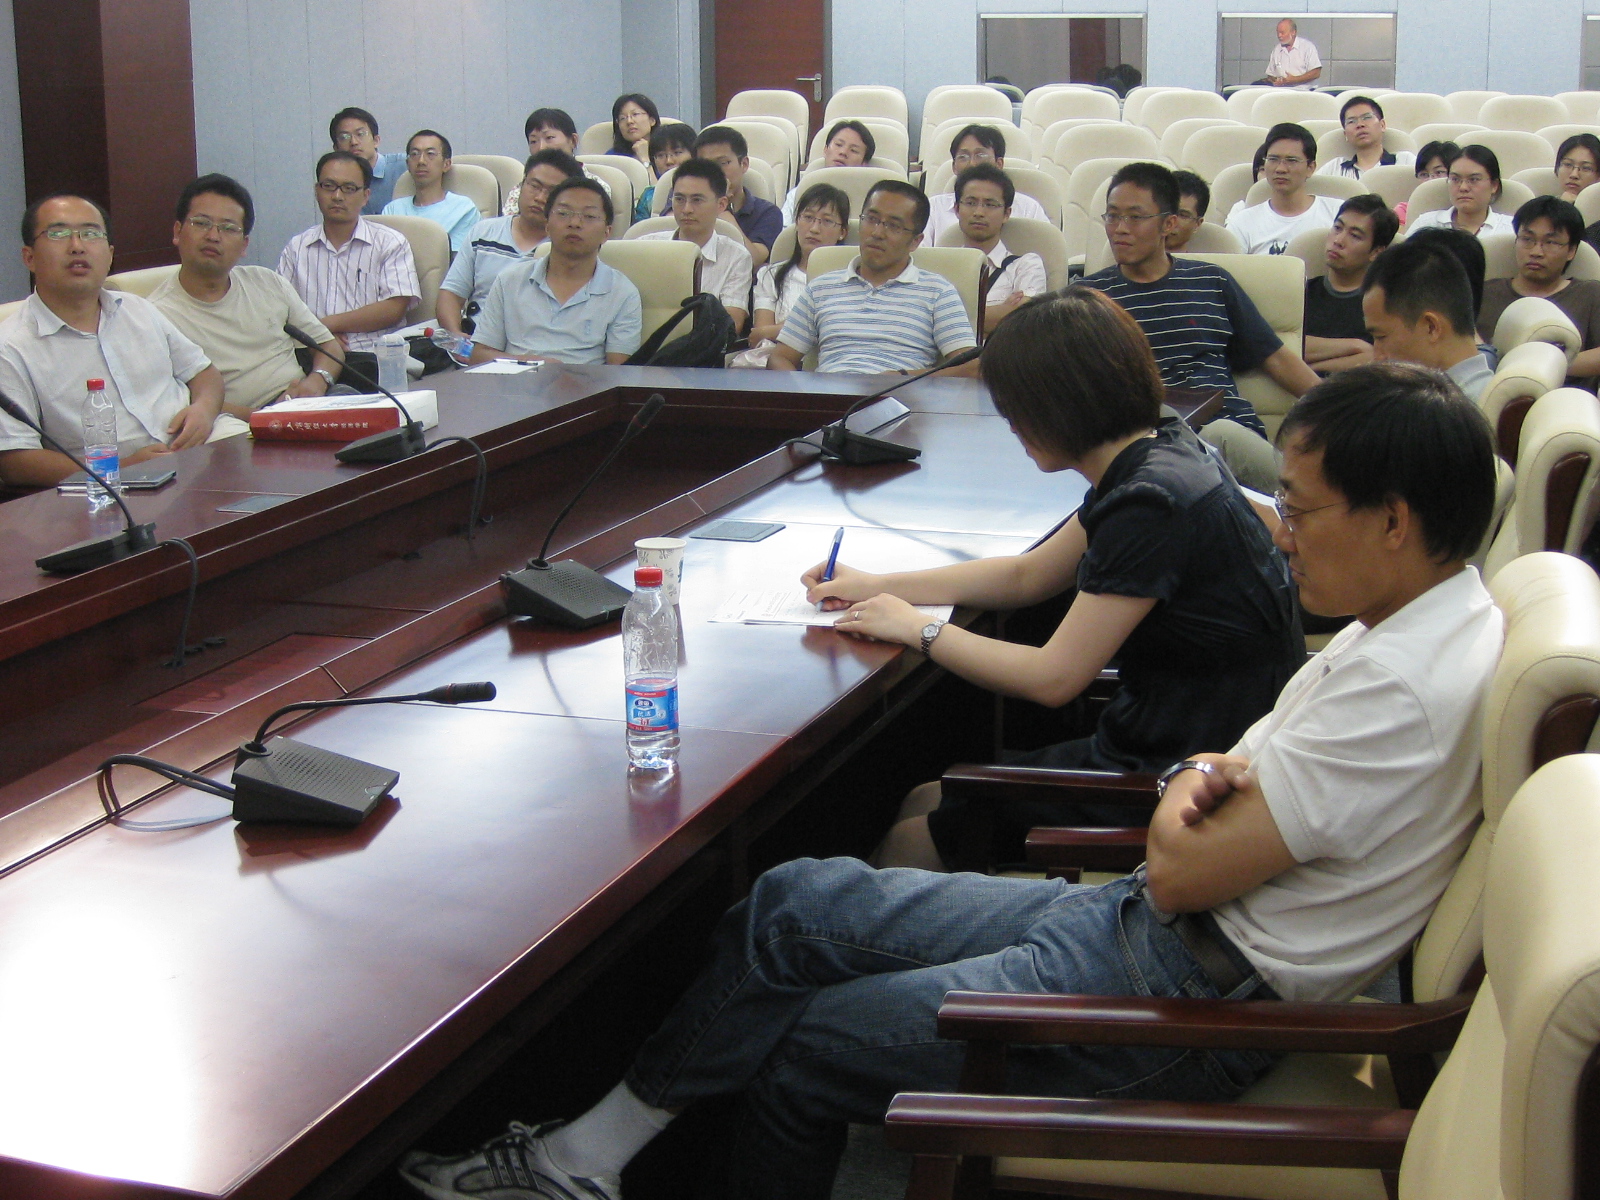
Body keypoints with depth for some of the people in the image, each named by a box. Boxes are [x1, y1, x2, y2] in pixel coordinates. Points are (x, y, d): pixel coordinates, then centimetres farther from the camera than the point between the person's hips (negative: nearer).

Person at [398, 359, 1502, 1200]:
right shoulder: (1414, 622, 7)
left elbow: (1182, 874, -24)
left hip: (1192, 993, -10)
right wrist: (1208, 780, -10)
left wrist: (1182, 804, -2)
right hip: (1144, 921, 10)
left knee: (806, 1043, 0)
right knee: (794, 902, 4)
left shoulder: (1407, 690, -26)